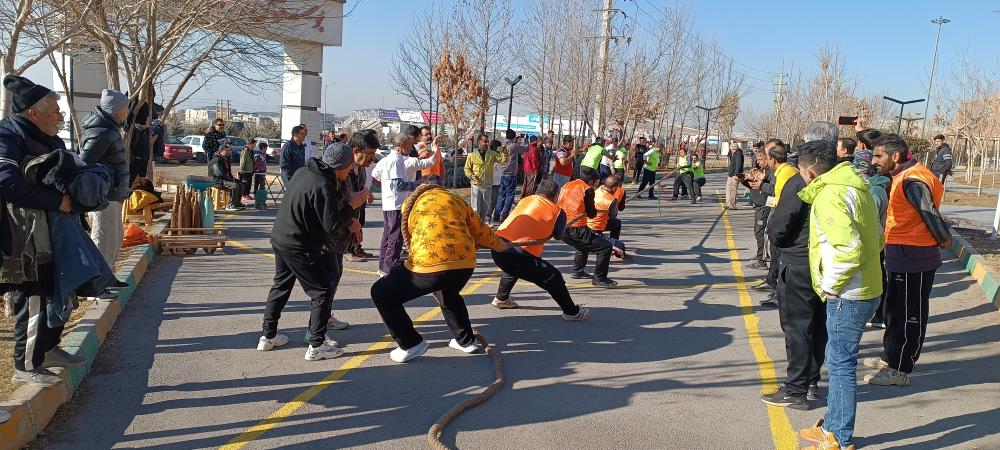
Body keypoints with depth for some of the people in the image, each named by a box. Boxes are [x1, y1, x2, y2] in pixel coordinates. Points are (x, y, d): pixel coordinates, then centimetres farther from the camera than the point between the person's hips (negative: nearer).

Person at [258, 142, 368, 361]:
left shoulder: (305, 171, 5)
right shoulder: (324, 187, -23)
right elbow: (332, 226, -22)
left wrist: (349, 220, 10)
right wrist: (352, 206, -10)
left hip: (279, 237, 9)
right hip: (299, 246, -9)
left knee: (281, 286, 22)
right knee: (323, 292, 2)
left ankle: (268, 336, 32)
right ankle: (316, 346, 5)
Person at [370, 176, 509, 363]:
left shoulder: (410, 203, 19)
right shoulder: (456, 200, 24)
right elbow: (482, 231, 30)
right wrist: (500, 245, 50)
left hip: (429, 264, -5)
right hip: (465, 264, 5)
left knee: (381, 294, 15)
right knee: (448, 294, 40)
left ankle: (411, 344, 15)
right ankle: (466, 340, 39)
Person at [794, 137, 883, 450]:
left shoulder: (829, 195, -18)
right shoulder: (853, 186, 13)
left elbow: (849, 249, -29)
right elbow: (876, 239, 19)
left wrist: (831, 285, -16)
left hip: (847, 295, -10)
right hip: (863, 288, 10)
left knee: (841, 364, -1)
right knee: (837, 360, 19)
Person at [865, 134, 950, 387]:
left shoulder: (912, 180, -20)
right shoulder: (902, 176, 12)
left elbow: (930, 214, -21)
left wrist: (944, 240, -8)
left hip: (913, 258, -10)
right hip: (901, 255, 10)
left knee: (910, 315, 0)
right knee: (894, 309, 21)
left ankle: (900, 371, 9)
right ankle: (890, 357, 36)